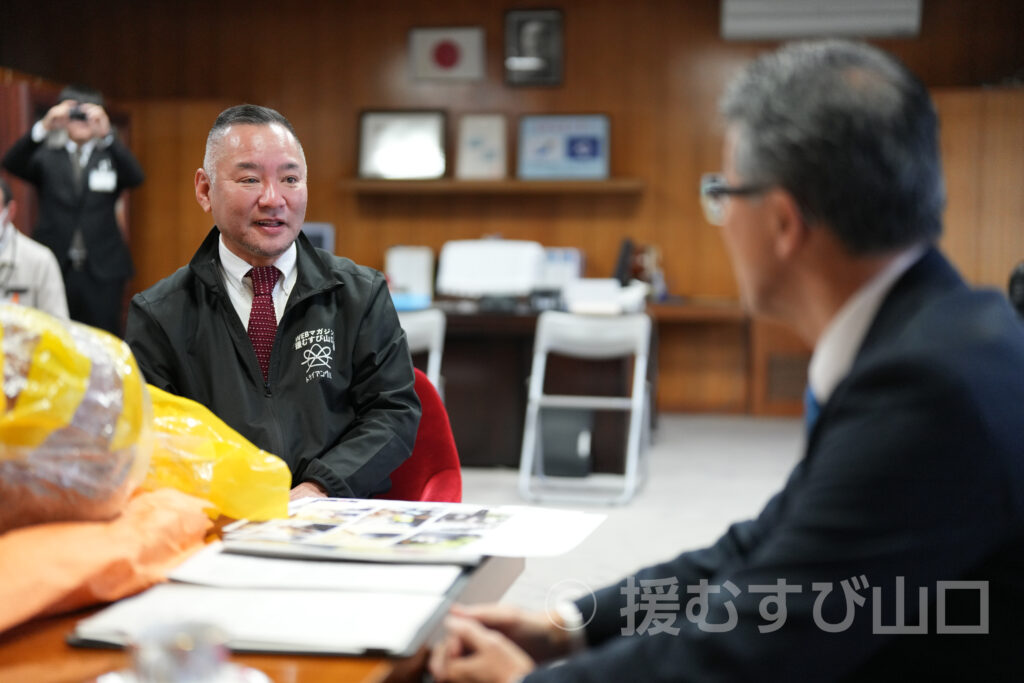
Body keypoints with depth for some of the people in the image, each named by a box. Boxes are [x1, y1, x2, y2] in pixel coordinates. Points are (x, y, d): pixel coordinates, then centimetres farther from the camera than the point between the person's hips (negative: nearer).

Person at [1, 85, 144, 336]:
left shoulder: (110, 155, 11)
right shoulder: (47, 157, 11)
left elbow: (136, 177, -9)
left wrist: (107, 134, -23)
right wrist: (43, 127, -23)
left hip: (102, 269, 0)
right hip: (55, 266, 0)